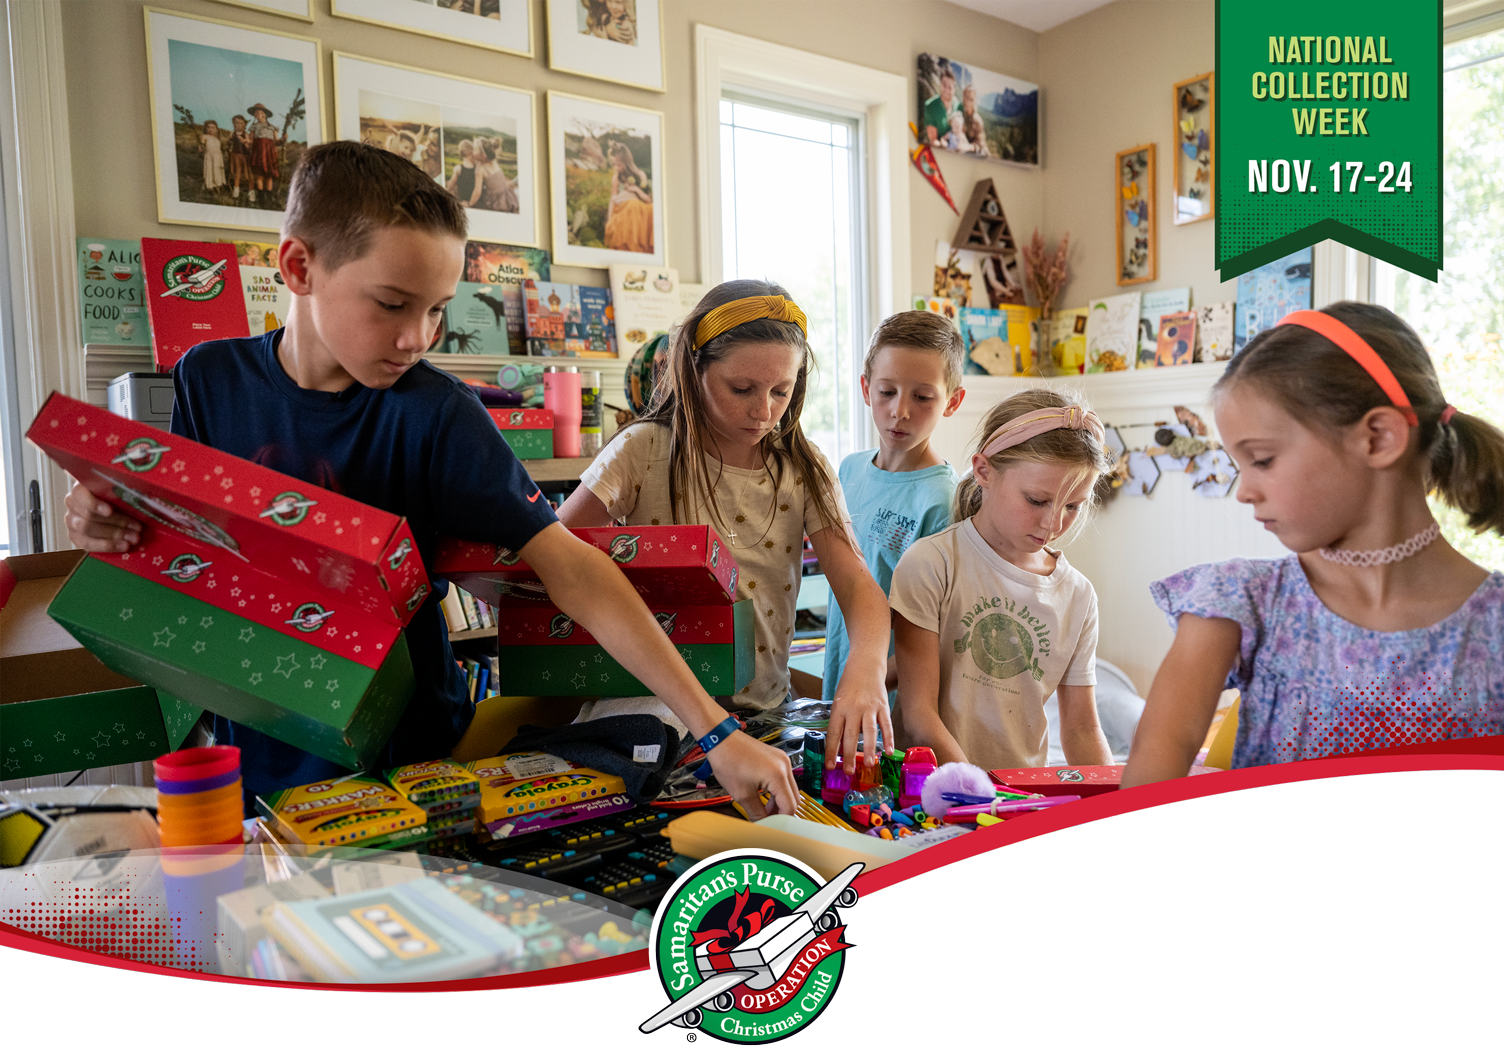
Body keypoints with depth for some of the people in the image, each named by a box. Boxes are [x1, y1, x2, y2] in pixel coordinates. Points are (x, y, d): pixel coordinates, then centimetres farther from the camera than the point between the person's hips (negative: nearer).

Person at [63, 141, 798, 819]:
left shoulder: (433, 414, -17)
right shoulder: (208, 379, -5)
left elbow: (567, 566, -23)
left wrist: (712, 728, -28)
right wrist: (111, 530, -16)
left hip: (407, 764, -2)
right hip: (255, 761, 3)